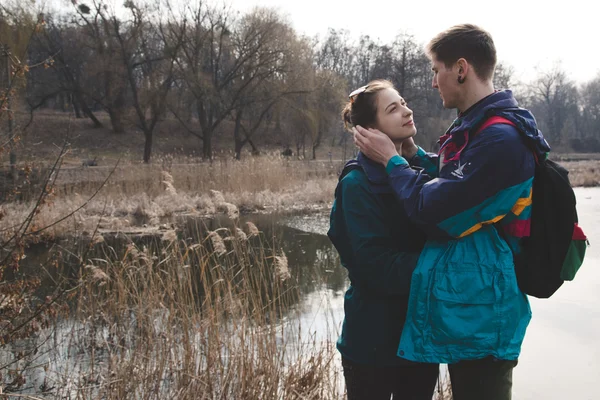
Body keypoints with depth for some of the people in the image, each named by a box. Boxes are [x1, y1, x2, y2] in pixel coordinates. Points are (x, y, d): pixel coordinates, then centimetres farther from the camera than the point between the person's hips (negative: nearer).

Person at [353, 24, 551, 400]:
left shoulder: (501, 139, -23)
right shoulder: (479, 127, 10)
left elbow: (430, 206, -23)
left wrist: (392, 160, -8)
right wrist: (415, 155, 10)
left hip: (478, 315, -10)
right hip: (467, 304, 10)